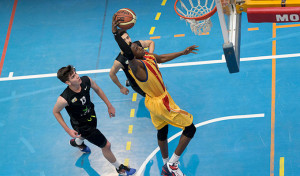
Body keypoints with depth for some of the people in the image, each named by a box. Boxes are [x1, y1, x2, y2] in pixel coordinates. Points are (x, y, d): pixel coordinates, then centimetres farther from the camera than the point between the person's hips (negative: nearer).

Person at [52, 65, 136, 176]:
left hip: (91, 116, 6)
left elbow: (97, 89, -3)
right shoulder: (64, 99, -39)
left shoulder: (86, 81, -27)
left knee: (86, 135, 38)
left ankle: (76, 143, 76)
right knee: (106, 145, 5)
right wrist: (68, 130, -18)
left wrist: (109, 106, 2)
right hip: (81, 125, -6)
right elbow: (55, 112, -17)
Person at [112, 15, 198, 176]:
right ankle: (172, 163, 7)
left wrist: (182, 53, 24)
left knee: (162, 132, 26)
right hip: (161, 103, -10)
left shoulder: (149, 56, -4)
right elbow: (128, 53, -54)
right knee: (190, 129, 0)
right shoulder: (136, 65, -31)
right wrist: (115, 33, -61)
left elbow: (162, 58, 19)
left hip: (154, 102, 10)